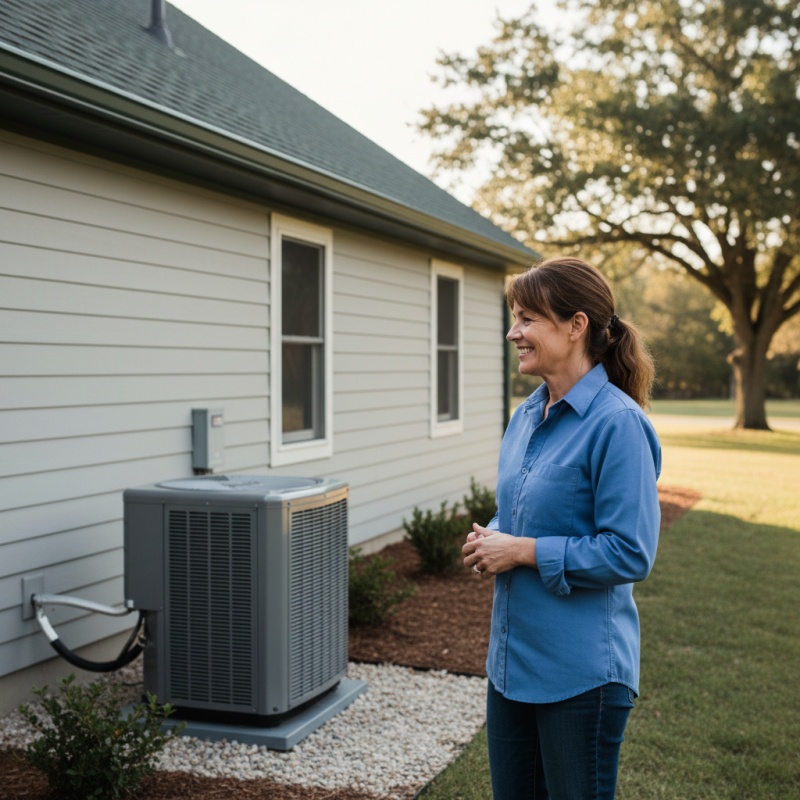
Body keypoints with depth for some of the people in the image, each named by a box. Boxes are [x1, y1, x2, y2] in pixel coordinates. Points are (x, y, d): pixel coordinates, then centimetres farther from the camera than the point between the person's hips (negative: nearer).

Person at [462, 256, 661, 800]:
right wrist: (491, 539, -1)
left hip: (582, 670, -8)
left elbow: (630, 554, -21)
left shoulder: (617, 423, -18)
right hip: (512, 656, 8)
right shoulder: (527, 416, 7)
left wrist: (524, 551, -18)